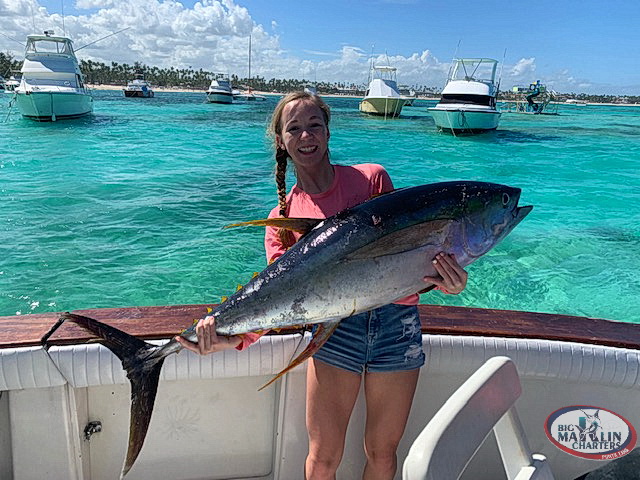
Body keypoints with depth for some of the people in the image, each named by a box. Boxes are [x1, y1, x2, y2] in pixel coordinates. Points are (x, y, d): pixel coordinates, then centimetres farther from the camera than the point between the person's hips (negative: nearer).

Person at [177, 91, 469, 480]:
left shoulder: (371, 178, 2)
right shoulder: (283, 216, 3)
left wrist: (442, 277, -20)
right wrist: (237, 336, -25)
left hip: (398, 320, 0)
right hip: (335, 327, 0)